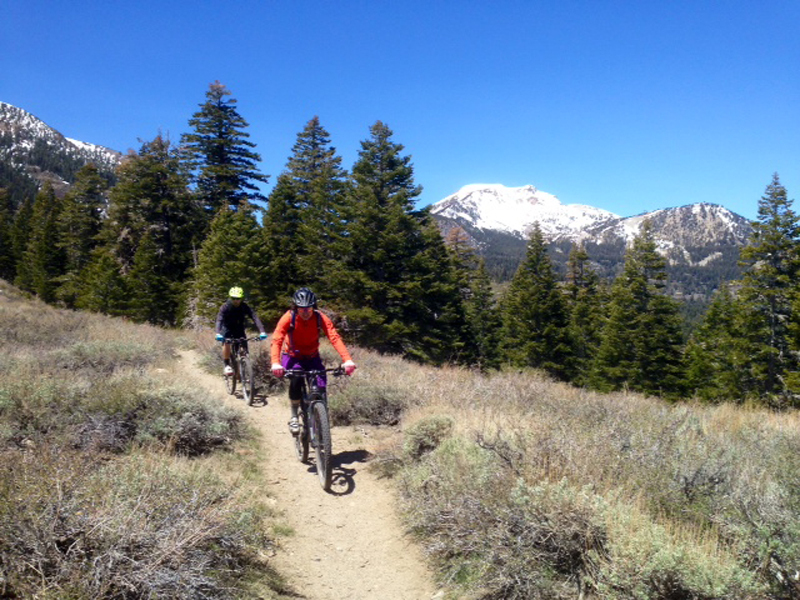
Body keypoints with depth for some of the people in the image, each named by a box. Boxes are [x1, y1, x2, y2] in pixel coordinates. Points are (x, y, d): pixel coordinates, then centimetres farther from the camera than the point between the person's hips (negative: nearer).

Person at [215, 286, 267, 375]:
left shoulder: (245, 307, -19)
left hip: (239, 330, 2)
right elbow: (219, 320, -36)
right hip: (227, 329, -2)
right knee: (226, 343, -33)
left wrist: (262, 331, -46)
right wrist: (218, 333, -54)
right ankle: (227, 365, -16)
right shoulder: (225, 307, -23)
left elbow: (255, 317, -30)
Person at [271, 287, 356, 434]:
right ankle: (294, 417, -10)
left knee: (321, 387, -18)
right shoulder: (289, 318, -23)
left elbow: (335, 338, -31)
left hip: (312, 357, 2)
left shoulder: (320, 318, -20)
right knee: (296, 379, -31)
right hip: (292, 357, -1)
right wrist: (275, 363, -49)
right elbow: (276, 341, -32)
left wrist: (347, 360, -46)